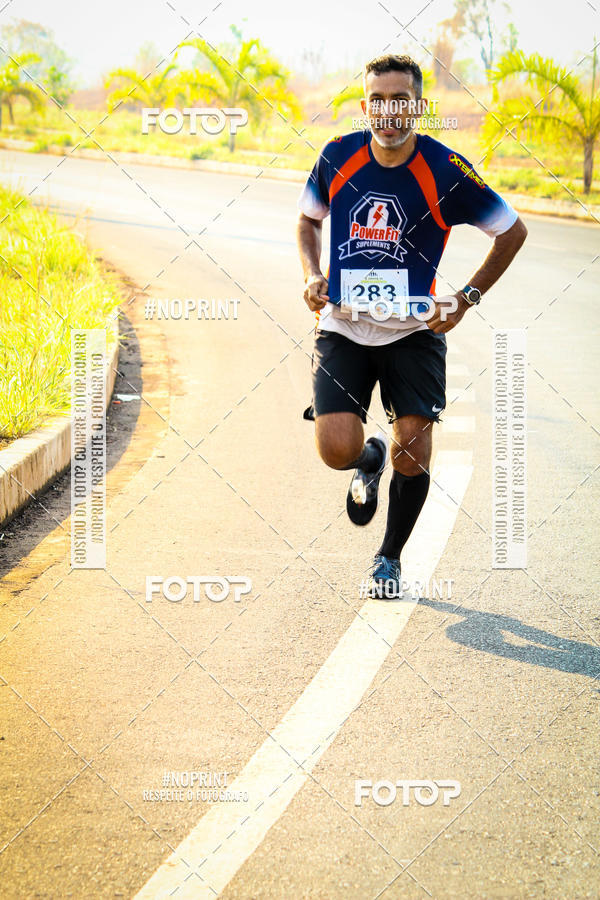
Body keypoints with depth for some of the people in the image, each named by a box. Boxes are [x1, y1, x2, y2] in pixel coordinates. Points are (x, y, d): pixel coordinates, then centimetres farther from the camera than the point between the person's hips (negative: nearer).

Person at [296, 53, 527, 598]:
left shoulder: (446, 171, -11)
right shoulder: (339, 156, -3)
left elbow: (513, 231, 1)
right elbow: (309, 217, 17)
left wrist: (465, 301, -2)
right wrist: (311, 275, 1)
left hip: (414, 330, -1)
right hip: (343, 327, 1)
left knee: (412, 455, -5)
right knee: (337, 451, -14)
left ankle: (390, 558, 21)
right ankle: (370, 458, 26)